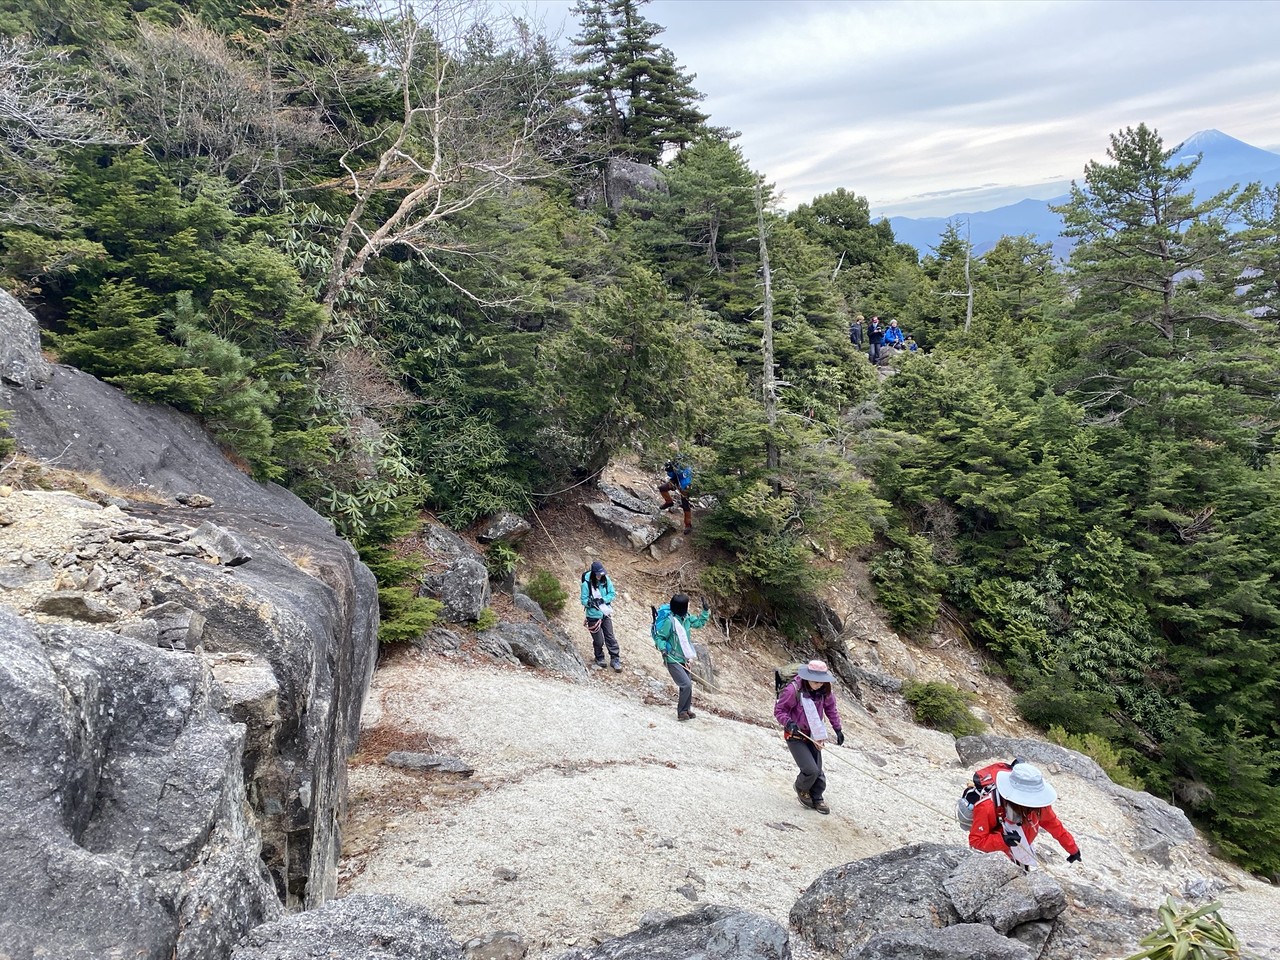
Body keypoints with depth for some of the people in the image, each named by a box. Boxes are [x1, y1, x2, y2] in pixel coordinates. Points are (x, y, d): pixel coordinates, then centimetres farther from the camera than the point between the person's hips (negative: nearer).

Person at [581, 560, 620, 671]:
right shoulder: (586, 584, -19)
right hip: (593, 616, -3)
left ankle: (615, 659, 16)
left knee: (610, 637, 6)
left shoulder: (606, 580, -9)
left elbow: (612, 594, -3)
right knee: (598, 641, 7)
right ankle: (599, 659, 31)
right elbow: (584, 601, -13)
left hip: (606, 614, 3)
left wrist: (602, 600, -17)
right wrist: (592, 602, -30)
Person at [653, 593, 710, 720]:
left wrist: (706, 611, 10)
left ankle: (686, 710, 29)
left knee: (688, 685, 12)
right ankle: (682, 712, -1)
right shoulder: (670, 621, -21)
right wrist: (663, 648, -29)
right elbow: (659, 637, -14)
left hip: (683, 660, 8)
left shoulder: (687, 618, 2)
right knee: (687, 685, -15)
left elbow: (700, 622, 20)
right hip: (673, 661, -8)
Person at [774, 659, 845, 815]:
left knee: (818, 770, 8)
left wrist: (837, 729, 8)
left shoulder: (825, 691, -9)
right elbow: (779, 710, -15)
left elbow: (831, 709, 10)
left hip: (813, 736, 5)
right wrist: (788, 722, -31)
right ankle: (801, 789, 20)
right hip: (795, 736, -5)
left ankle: (816, 798, 33)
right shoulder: (793, 690, -26)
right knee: (811, 770, -13)